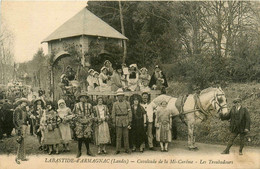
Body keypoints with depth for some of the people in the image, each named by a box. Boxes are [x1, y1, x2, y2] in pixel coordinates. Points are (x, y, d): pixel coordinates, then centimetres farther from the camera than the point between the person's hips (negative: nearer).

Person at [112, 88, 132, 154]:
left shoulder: (127, 103, 3)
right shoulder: (115, 104, 4)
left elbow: (129, 112, 2)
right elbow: (113, 113, 4)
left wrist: (130, 122, -3)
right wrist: (113, 122, -1)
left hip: (125, 121, 0)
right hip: (118, 122, 0)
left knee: (126, 136, 5)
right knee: (118, 136, 2)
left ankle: (127, 149, 13)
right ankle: (118, 149, 7)